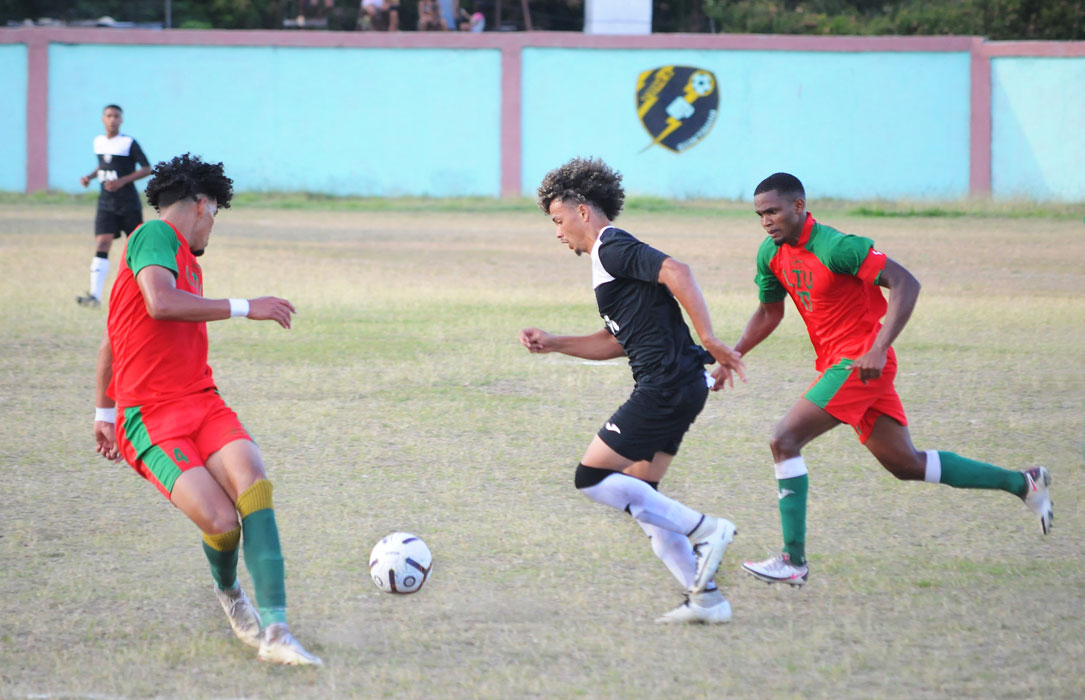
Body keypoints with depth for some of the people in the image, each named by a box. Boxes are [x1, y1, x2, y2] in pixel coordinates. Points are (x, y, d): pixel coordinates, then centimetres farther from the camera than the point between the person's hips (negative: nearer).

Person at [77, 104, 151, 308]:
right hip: (106, 204, 3)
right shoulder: (98, 142, 8)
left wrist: (122, 181, -20)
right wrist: (90, 176, 5)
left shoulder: (129, 143, -8)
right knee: (101, 245, -12)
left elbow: (147, 169, -9)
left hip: (128, 204, -3)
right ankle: (95, 296, -23)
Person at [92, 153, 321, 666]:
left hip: (202, 403, 8)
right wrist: (244, 308, -17)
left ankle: (274, 632, -27)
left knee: (252, 483, -21)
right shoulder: (156, 235, -5)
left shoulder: (185, 262, 25)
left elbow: (110, 343, 35)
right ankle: (228, 592, 15)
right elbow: (160, 304, -25)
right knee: (221, 521, -22)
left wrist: (104, 412, 47)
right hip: (151, 417, -8)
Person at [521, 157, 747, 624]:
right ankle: (705, 597, 9)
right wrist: (552, 344, 24)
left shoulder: (614, 249, -9)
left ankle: (703, 530, -7)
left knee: (591, 478, -6)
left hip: (666, 387, -10)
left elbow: (676, 273, -25)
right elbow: (616, 341, 29)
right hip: (678, 388, 10)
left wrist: (710, 340, -28)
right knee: (637, 495, 13)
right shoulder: (609, 257, 22)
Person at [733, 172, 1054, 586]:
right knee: (906, 464, 12)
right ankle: (1022, 483, 22)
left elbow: (905, 284, -22)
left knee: (784, 440, -17)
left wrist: (879, 348, -31)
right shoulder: (771, 254, 5)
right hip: (837, 363, 9)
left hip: (859, 362, -9)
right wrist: (735, 353, 5)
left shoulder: (834, 247, -19)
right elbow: (769, 312, 20)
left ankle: (794, 561, -15)